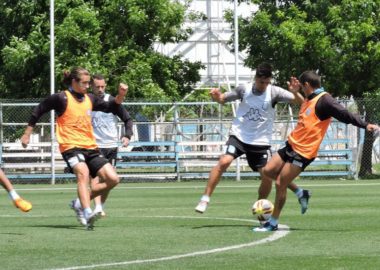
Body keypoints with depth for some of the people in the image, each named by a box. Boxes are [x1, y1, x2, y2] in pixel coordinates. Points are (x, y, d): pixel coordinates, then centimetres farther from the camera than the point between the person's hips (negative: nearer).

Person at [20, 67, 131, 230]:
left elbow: (111, 107, 22)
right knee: (83, 173, -34)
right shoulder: (62, 98, -3)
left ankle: (81, 203, 11)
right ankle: (87, 213, -49)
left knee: (113, 179, -3)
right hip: (70, 147, -7)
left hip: (90, 147, 7)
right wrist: (27, 133, 7)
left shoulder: (89, 99, 13)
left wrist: (121, 95, 3)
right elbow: (39, 110, 5)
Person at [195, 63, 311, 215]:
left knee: (267, 177, -4)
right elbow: (223, 99, 10)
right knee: (224, 162, -22)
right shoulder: (244, 90, -3)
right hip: (239, 136, 0)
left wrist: (294, 92, -34)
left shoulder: (274, 92, -8)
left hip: (261, 142, 0)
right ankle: (205, 199, -17)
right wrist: (216, 97, -13)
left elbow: (300, 102, -12)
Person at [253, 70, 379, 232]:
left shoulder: (324, 101, -17)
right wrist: (295, 91, 31)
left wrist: (365, 125, -34)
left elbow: (345, 115, -23)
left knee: (280, 184, -7)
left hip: (303, 152, -10)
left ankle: (273, 223, 6)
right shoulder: (309, 99, 12)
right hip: (292, 144, 10)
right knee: (268, 171, 12)